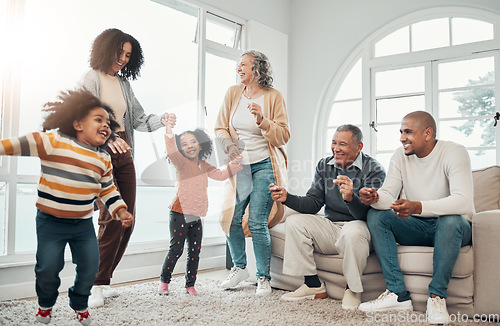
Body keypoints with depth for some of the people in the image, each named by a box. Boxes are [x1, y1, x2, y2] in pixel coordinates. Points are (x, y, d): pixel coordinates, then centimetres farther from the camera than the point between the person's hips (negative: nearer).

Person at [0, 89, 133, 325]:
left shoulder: (104, 160, 5)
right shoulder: (54, 141, -11)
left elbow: (108, 190, 12)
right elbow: (21, 144, -10)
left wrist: (121, 211, 3)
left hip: (84, 224, 4)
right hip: (50, 222, -4)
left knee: (90, 268, 6)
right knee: (48, 268, 0)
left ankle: (79, 304, 35)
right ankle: (46, 303, 33)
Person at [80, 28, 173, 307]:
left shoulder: (124, 83, 19)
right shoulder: (91, 79, 0)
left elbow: (139, 119, 16)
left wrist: (161, 121, -3)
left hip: (123, 153, 7)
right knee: (112, 218, -15)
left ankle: (103, 280, 14)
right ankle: (96, 286, -3)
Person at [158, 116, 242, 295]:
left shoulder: (204, 166, 14)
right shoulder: (182, 163, -7)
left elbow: (220, 175, 25)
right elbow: (172, 152, -26)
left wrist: (234, 165, 15)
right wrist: (169, 130, -34)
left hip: (196, 217, 6)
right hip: (180, 215, -6)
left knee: (195, 252, 9)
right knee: (176, 249, -4)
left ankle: (190, 284, 21)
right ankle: (164, 282, 15)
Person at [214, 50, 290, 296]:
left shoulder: (273, 96, -2)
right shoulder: (233, 93, 8)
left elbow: (283, 136, -5)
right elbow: (220, 128, 10)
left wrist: (262, 121, -21)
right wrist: (229, 145, -10)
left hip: (264, 166, -4)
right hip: (239, 165, 4)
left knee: (257, 224, -10)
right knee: (230, 218, -1)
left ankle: (264, 277, 7)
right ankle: (239, 268, 23)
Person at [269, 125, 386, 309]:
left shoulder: (373, 170, -10)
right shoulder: (324, 166, 7)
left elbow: (367, 213, -22)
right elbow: (313, 203, 4)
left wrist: (350, 198, -43)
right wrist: (287, 198, -14)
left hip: (358, 227, -5)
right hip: (330, 227, 6)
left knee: (352, 231, -38)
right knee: (294, 222, -13)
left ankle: (353, 289, -11)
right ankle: (313, 285, -4)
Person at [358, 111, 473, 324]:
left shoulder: (454, 153, -16)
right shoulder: (401, 156, 1)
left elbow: (464, 202, -31)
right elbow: (389, 196, -8)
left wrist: (418, 207, -45)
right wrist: (374, 197, -34)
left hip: (452, 227, -5)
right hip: (416, 227, 5)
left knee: (451, 219, -37)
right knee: (376, 215, -18)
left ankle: (437, 295, -23)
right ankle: (398, 294, -23)